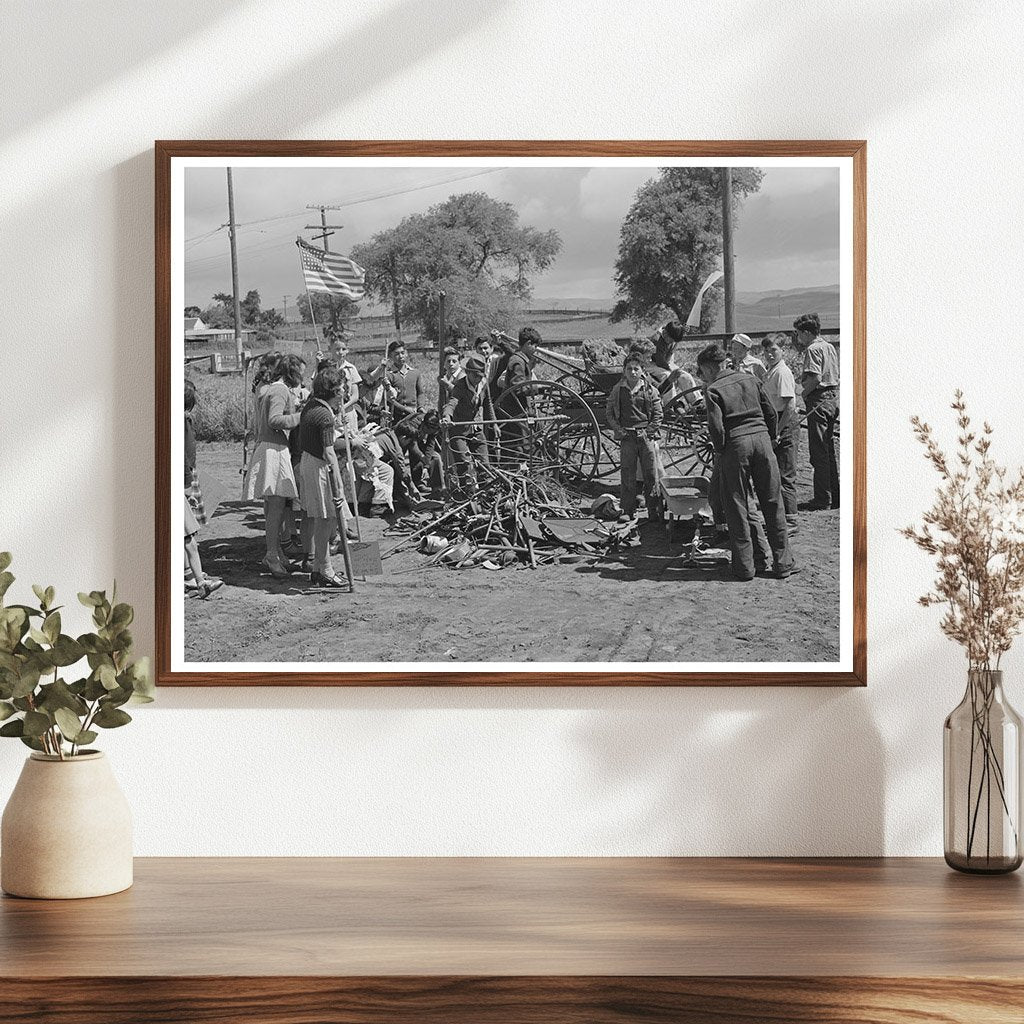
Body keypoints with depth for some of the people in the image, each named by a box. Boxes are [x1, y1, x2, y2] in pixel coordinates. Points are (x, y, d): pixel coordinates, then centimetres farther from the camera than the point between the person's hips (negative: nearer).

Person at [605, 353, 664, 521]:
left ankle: (655, 513, 5)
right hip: (627, 437, 1)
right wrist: (618, 429, 0)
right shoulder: (618, 390, 4)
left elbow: (658, 415, 4)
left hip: (647, 436, -1)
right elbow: (609, 411, 11)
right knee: (627, 475, 2)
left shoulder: (650, 390, 2)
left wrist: (649, 432, -4)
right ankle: (627, 511, 9)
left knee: (651, 475, -1)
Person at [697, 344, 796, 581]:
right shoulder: (750, 380, 12)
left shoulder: (714, 390, -3)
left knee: (738, 507, 5)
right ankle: (783, 563, 12)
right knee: (772, 504, 9)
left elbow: (716, 427, -13)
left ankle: (746, 566, 5)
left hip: (736, 445, -4)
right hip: (762, 439, 4)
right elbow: (771, 414, 12)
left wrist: (721, 450, 2)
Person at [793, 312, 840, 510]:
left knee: (818, 452, -6)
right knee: (829, 451, 15)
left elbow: (816, 378, -23)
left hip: (819, 401, -9)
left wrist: (802, 394, -10)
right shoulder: (830, 347, 15)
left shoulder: (813, 349, -13)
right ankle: (835, 496, 19)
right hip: (833, 397, 9)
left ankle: (822, 499, -5)